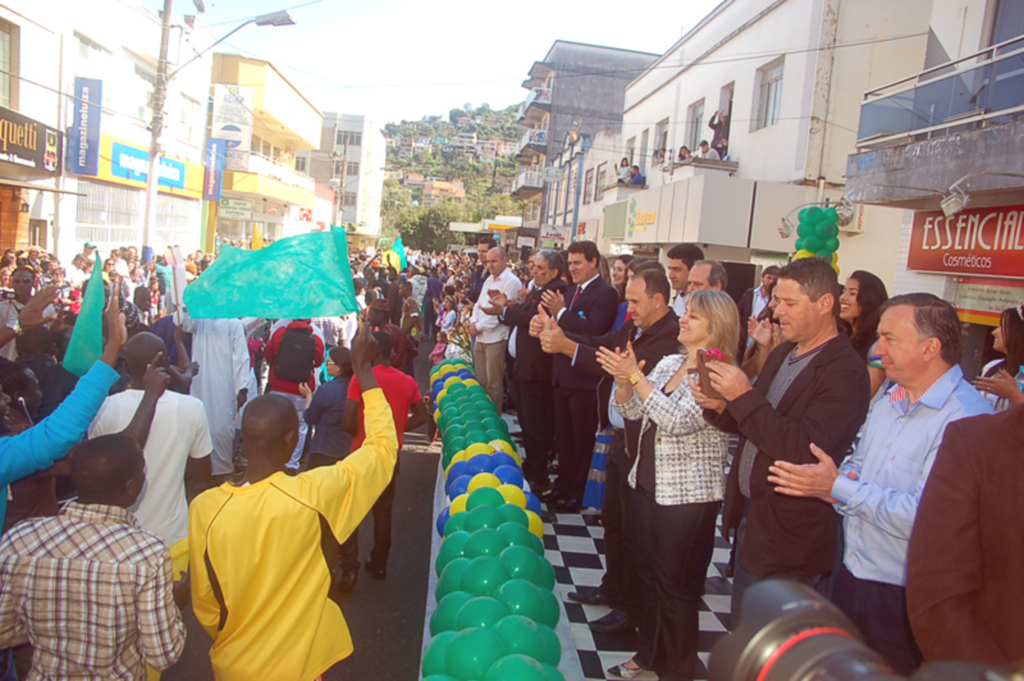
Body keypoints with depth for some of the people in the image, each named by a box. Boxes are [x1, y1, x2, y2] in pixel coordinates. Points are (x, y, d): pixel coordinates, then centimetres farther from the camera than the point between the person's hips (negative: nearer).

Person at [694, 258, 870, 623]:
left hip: (789, 542, -8)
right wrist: (719, 406, -6)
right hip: (751, 519, 8)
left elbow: (805, 451, -28)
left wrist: (744, 396, -27)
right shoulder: (782, 355, 8)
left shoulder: (845, 372, -20)